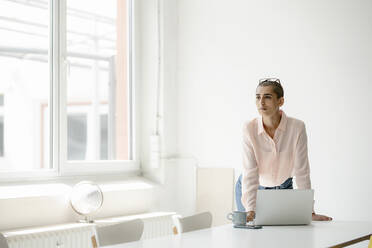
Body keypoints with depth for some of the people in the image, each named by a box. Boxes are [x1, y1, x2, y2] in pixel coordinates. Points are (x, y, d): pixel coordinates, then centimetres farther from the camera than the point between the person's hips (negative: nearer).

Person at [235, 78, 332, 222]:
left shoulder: (297, 127, -23)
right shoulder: (249, 129, -22)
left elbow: (302, 172, -19)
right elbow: (250, 173, -25)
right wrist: (250, 210, -35)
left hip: (283, 188, 0)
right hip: (250, 188, 0)